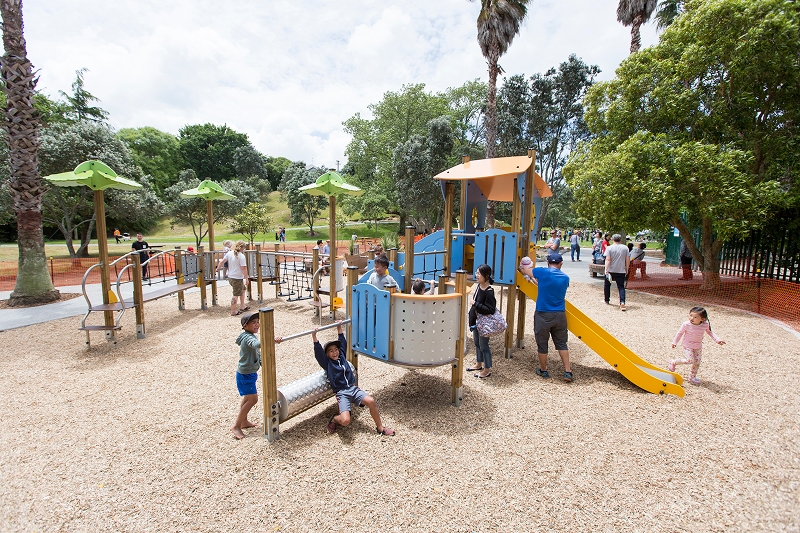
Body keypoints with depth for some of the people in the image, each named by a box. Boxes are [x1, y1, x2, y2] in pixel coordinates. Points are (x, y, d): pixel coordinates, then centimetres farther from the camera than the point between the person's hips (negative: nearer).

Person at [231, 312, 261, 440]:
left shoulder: (252, 336, 8)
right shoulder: (248, 337, -24)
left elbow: (257, 354, 18)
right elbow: (257, 344, -49)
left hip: (250, 373, 10)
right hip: (245, 375, -10)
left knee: (247, 398, 22)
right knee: (253, 399, -7)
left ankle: (244, 421, 38)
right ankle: (236, 426, 4)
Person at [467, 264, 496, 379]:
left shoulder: (489, 291, -24)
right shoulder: (478, 286, 1)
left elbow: (490, 310, -25)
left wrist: (476, 304, -28)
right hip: (476, 321, 9)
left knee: (483, 346, 3)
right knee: (477, 343, 21)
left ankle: (487, 369, 19)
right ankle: (479, 364, 39)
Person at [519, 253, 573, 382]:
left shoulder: (542, 272, -9)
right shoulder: (565, 278, 3)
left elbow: (523, 270, 7)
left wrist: (520, 267, 29)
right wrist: (536, 280, 28)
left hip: (543, 315, -3)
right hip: (560, 315, 4)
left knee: (542, 343, 11)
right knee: (562, 343, 15)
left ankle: (543, 370, 25)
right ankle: (568, 372, 16)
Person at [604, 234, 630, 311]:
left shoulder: (609, 248, -6)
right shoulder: (625, 248, 3)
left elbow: (608, 260, -13)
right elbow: (628, 260, 3)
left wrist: (606, 270, -14)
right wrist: (626, 269, 13)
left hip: (611, 270, -2)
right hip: (621, 271, 2)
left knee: (607, 284, 18)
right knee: (621, 287, 3)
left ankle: (607, 300, 29)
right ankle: (622, 302, -13)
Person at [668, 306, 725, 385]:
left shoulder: (705, 325, -14)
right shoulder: (686, 324, -23)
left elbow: (709, 332, 10)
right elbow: (680, 333, -6)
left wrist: (717, 340, 0)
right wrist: (675, 342, 1)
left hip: (698, 347, 4)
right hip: (688, 346, -4)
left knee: (697, 362, 9)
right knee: (690, 360, -17)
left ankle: (692, 377, 26)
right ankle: (673, 362, 5)